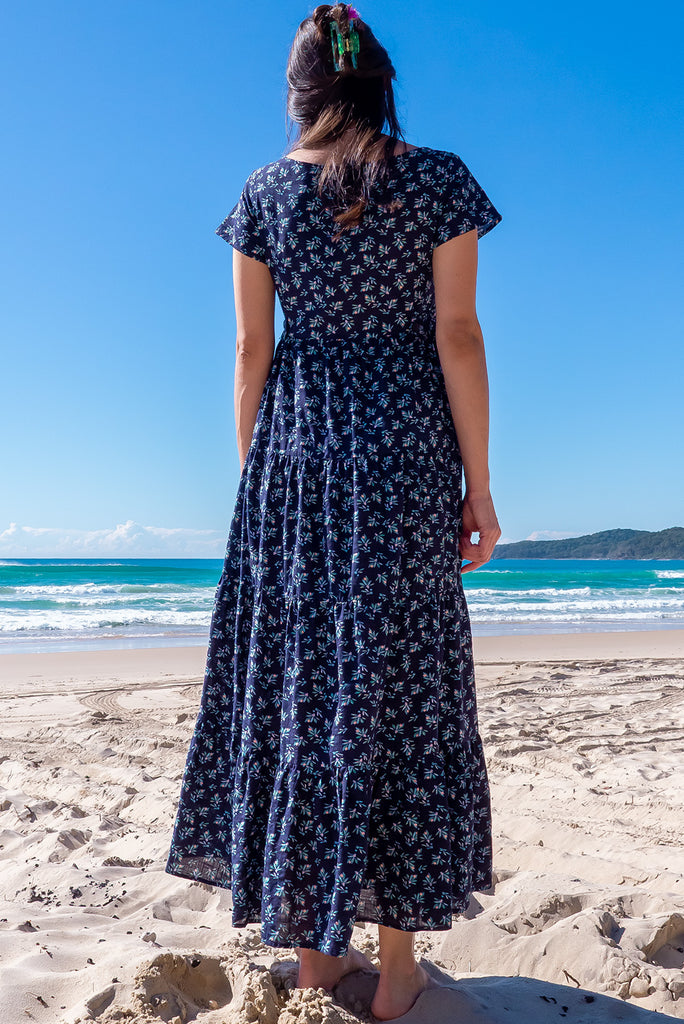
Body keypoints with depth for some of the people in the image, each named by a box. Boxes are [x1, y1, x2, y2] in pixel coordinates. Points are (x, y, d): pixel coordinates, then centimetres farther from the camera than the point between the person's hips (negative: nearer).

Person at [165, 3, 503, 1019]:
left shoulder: (265, 192, 7)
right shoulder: (437, 178, 1)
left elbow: (252, 349, 5)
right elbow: (458, 339, -6)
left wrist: (256, 473, 12)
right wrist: (480, 485, -2)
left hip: (295, 447, 3)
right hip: (404, 450, -2)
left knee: (294, 677, 8)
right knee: (400, 680, 3)